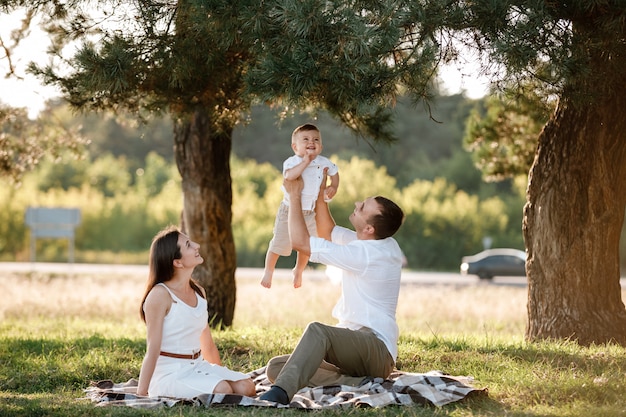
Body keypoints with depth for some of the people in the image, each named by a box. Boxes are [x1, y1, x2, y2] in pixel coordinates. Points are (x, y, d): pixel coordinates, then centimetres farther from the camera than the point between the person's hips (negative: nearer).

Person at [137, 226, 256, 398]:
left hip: (197, 366, 7)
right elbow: (153, 350, -15)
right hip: (168, 373, -7)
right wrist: (141, 395, -18)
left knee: (247, 387, -14)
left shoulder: (198, 292, 11)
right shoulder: (160, 295, -13)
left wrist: (222, 375, 23)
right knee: (222, 390, -28)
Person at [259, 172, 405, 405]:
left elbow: (300, 241, -16)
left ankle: (280, 394, -54)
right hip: (356, 347, 10)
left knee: (318, 331, -38)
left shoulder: (366, 254, -18)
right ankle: (356, 383, -19)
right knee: (276, 367, -4)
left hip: (377, 351, -10)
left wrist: (295, 196, -4)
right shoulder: (380, 244, 11)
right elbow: (327, 233, 28)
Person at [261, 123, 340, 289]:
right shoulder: (292, 162, -21)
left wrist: (333, 187, -2)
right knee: (279, 244, 4)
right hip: (289, 211, -4)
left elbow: (334, 172, 15)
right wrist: (306, 161, -38)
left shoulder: (323, 162, -5)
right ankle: (268, 271, 28)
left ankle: (298, 271, 42)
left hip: (311, 213, 4)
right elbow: (289, 175, -43)